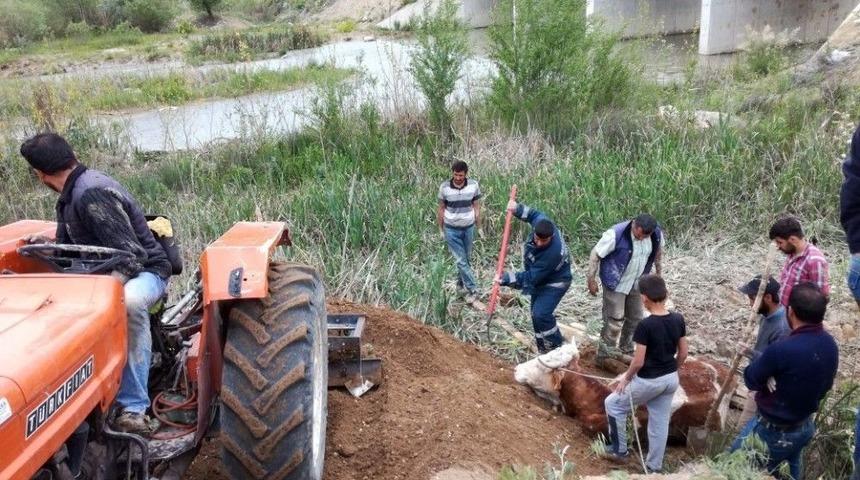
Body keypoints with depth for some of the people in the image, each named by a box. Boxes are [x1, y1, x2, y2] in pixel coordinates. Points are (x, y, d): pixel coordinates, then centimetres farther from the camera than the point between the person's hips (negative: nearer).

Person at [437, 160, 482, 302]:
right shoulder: (444, 187, -10)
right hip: (451, 229, -1)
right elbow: (441, 209, 0)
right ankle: (472, 289, 3)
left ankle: (461, 282, 35)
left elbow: (477, 207, 0)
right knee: (460, 260, -3)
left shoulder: (473, 185, -9)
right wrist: (440, 229, 4)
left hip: (469, 228, 2)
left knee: (466, 258, 14)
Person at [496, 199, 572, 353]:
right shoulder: (541, 222, -22)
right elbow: (535, 214, 6)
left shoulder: (552, 253, -41)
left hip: (555, 283, -9)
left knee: (540, 314, -22)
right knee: (537, 315, 14)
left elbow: (531, 278, -33)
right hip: (540, 279, 9)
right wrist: (518, 209, -6)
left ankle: (556, 349, -2)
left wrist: (507, 279, -34)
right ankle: (544, 350, 29)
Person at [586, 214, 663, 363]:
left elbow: (657, 250, 10)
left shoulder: (656, 234, -14)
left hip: (636, 284, 6)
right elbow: (596, 254, -20)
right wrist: (591, 280, -17)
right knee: (614, 322, -4)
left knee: (635, 319, 17)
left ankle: (627, 350, 39)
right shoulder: (616, 234, -30)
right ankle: (602, 355, 12)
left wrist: (658, 271, 18)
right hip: (615, 284, -6)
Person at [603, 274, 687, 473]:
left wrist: (626, 378, -3)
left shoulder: (645, 325, -24)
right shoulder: (678, 319, -5)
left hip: (649, 381, -6)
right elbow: (683, 354, 5)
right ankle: (654, 466, 30)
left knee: (613, 404, 15)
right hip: (671, 379, 6)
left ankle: (619, 449, 25)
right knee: (660, 422, 19)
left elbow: (638, 362, -20)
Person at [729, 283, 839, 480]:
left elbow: (751, 380, -17)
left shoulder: (781, 350, -35)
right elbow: (826, 384, 9)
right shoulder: (830, 345, -9)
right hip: (806, 426, 8)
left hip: (773, 432, -8)